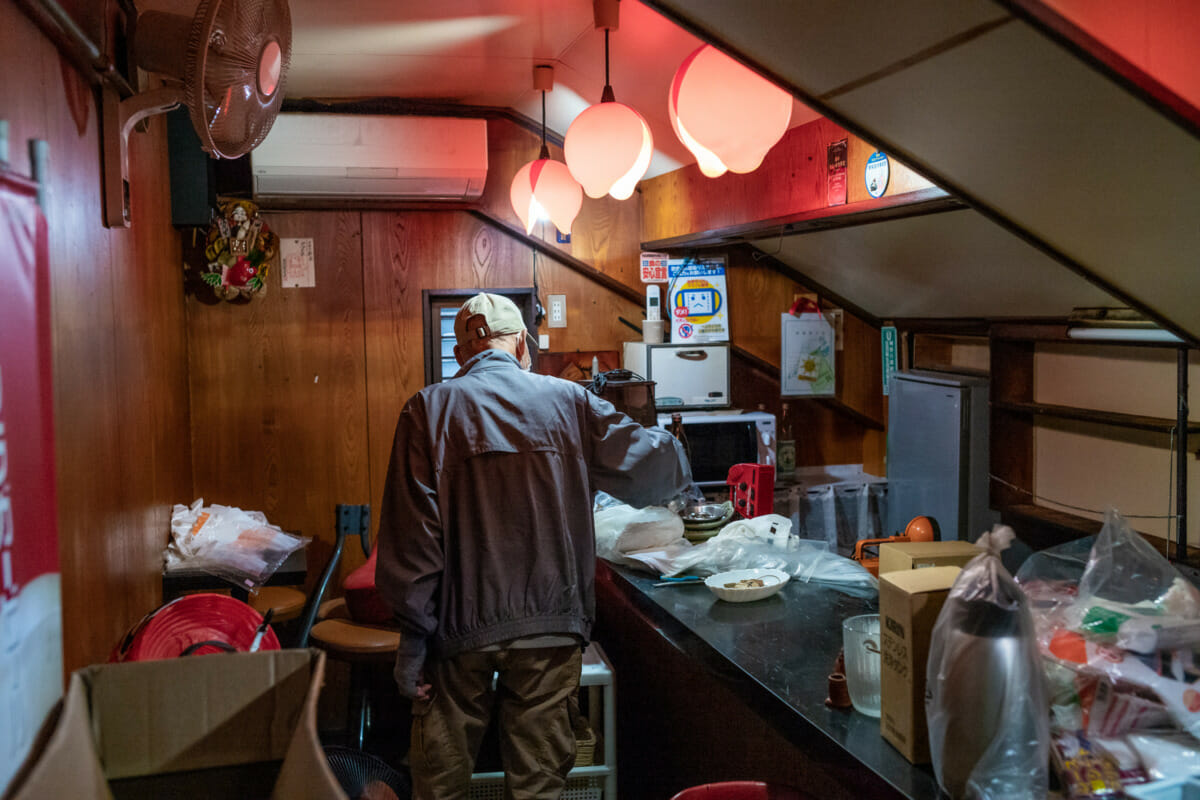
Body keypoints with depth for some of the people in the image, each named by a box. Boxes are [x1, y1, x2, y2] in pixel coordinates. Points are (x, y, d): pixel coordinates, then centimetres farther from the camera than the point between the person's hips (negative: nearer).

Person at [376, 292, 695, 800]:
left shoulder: (429, 409, -2)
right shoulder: (567, 401, 1)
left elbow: (412, 534, -8)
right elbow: (648, 465, 7)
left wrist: (413, 637, -2)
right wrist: (681, 478, 31)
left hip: (460, 626, 0)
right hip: (549, 625, 1)